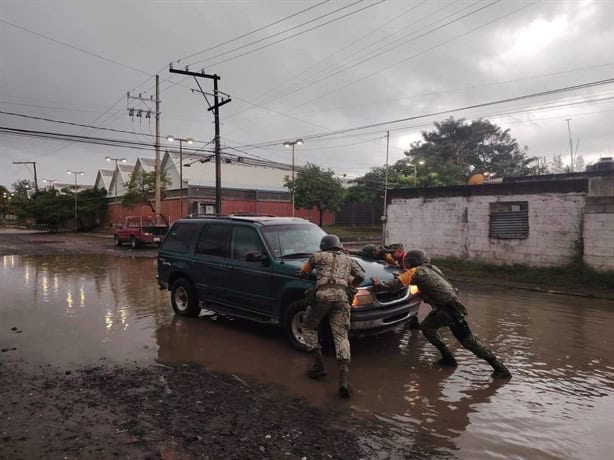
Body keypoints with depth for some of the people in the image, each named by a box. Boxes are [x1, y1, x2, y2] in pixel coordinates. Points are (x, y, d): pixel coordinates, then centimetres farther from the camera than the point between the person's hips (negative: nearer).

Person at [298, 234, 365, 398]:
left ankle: (319, 365, 6)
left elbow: (302, 273, 27)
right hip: (341, 296, 2)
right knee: (341, 336, -1)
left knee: (308, 328, 18)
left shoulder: (318, 256, 19)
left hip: (322, 295, -2)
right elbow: (361, 276, 17)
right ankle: (344, 377, -20)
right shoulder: (348, 259, 26)